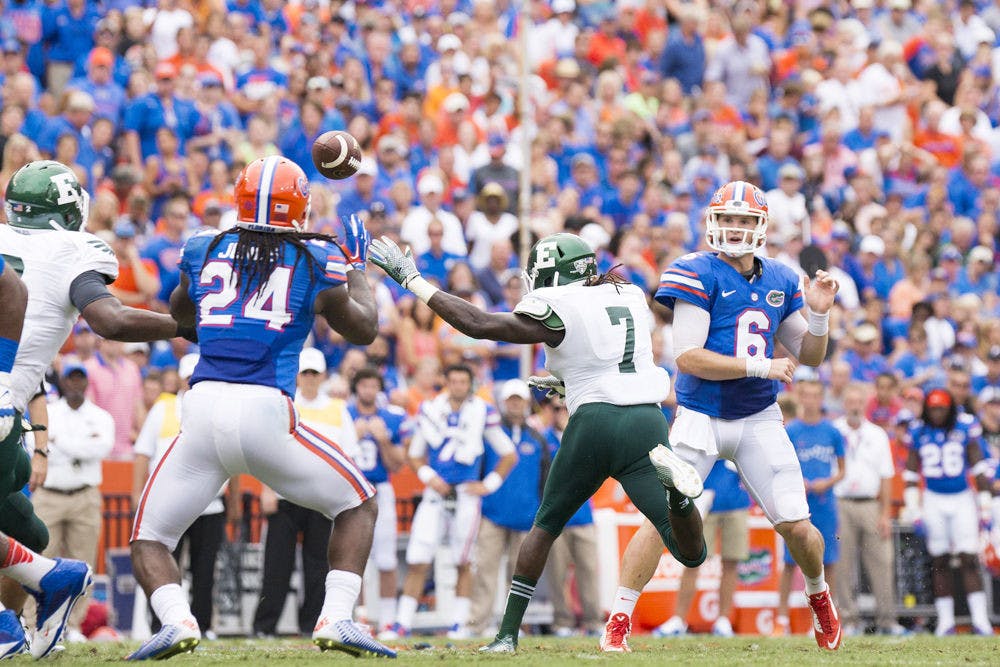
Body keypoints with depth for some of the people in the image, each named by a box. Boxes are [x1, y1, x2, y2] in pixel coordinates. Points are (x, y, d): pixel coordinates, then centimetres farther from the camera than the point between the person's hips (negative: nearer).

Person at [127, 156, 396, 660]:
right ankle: (335, 619, 1)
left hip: (203, 408, 1)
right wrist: (356, 267, 38)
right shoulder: (317, 261, 8)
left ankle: (176, 619, -16)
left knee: (150, 538, 15)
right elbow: (363, 331, 22)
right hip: (266, 412, -1)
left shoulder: (204, 251, 14)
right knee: (358, 506, 20)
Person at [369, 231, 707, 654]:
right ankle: (675, 491, -32)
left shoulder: (557, 311, 0)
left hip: (595, 421, -3)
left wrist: (411, 279, 2)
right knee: (691, 554, 0)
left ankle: (508, 633, 14)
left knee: (546, 525, 20)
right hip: (647, 424, 3)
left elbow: (477, 324, -3)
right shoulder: (632, 297, 18)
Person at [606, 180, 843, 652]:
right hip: (701, 417, -4)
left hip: (758, 419, 4)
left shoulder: (780, 283, 8)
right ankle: (617, 621, -6)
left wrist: (819, 314, -4)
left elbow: (810, 356, 15)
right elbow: (687, 357, -17)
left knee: (796, 527, 0)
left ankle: (819, 598, 30)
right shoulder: (699, 275, -9)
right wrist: (761, 368, -19)